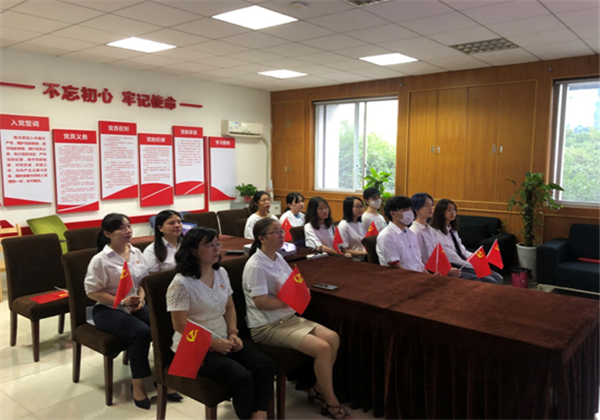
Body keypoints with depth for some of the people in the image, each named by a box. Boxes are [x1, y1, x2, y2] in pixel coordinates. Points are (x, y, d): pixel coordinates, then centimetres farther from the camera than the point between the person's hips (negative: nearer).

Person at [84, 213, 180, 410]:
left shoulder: (136, 252, 4)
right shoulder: (100, 260, -13)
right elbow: (92, 292, -11)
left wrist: (140, 299, -7)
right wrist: (122, 301, -21)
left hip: (135, 306, 5)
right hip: (108, 310, -5)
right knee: (141, 332, -31)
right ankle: (137, 383, -12)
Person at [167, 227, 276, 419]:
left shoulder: (221, 273, 5)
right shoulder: (181, 283, -17)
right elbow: (180, 326, -18)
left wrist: (233, 333, -2)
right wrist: (213, 343, -19)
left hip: (223, 341, 7)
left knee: (267, 366, -14)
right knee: (242, 377, -26)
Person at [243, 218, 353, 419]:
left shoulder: (278, 258, 9)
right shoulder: (255, 266, -19)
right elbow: (261, 302, -25)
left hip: (288, 318, 9)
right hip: (267, 327, -9)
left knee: (333, 338, -5)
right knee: (322, 348, -19)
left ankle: (319, 388, 12)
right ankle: (332, 403, 2)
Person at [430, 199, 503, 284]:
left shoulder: (452, 230, 14)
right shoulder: (437, 234, -16)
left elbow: (462, 250, 15)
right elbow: (452, 258, -17)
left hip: (462, 264, 9)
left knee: (498, 278, -4)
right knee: (490, 282, -20)